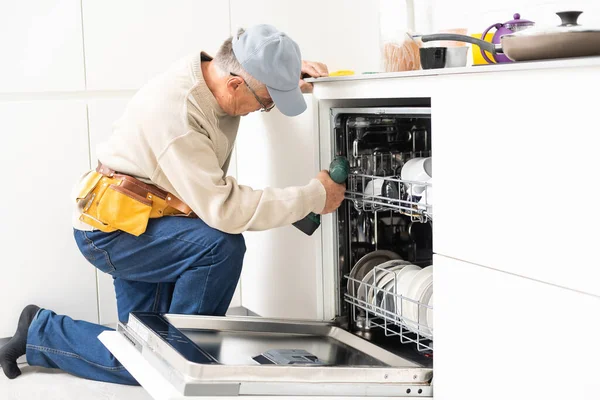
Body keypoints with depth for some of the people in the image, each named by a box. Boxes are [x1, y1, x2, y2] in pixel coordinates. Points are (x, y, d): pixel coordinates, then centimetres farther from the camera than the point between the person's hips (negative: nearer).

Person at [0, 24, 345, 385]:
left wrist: (293, 76, -5)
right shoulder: (175, 113, -32)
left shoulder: (215, 72, -7)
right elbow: (224, 209, -33)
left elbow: (264, 73, 19)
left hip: (138, 225, 9)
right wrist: (315, 196, -26)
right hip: (109, 229, -8)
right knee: (221, 244, -28)